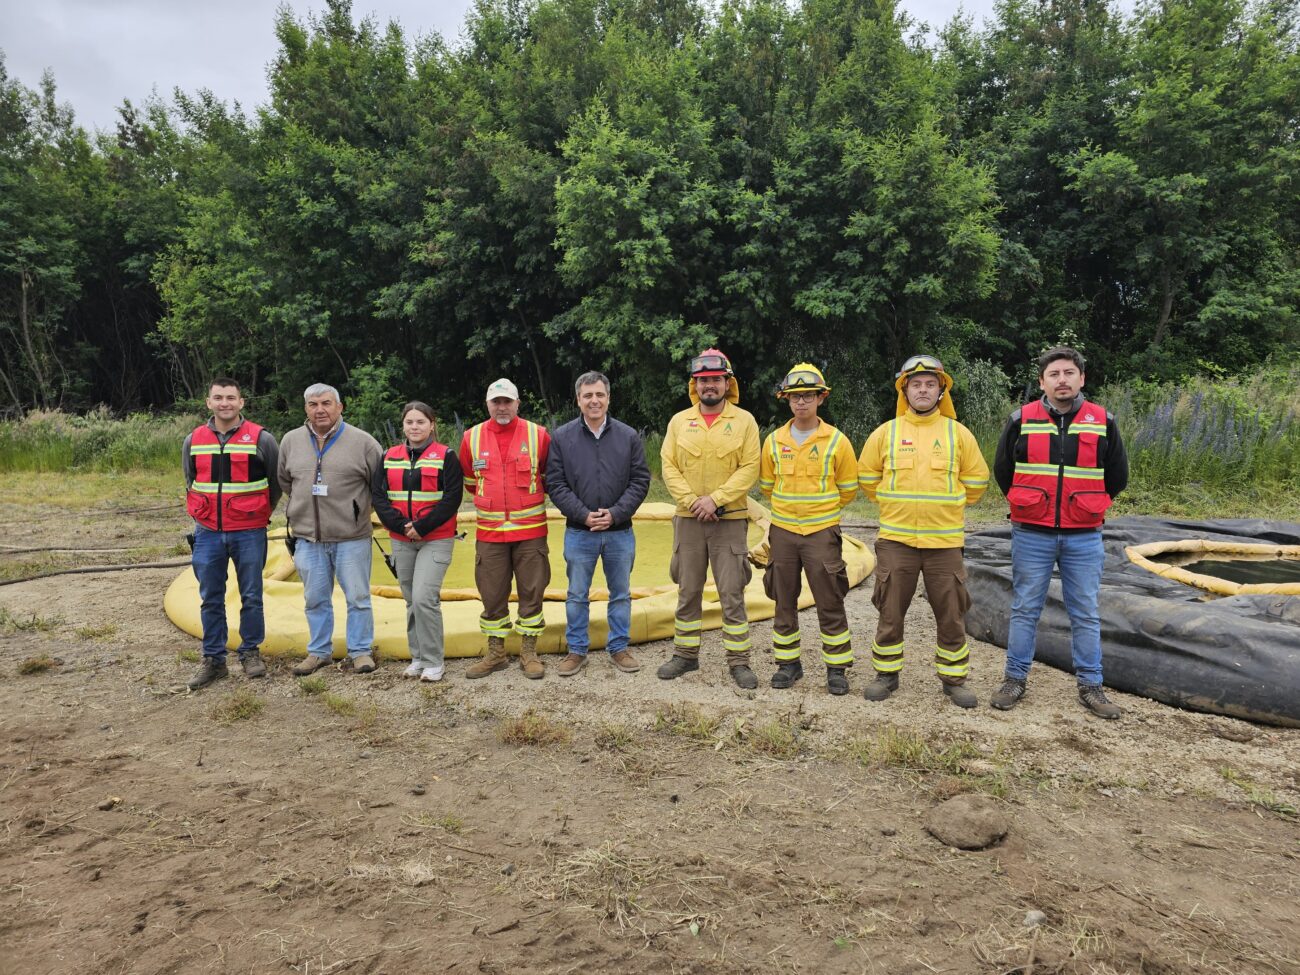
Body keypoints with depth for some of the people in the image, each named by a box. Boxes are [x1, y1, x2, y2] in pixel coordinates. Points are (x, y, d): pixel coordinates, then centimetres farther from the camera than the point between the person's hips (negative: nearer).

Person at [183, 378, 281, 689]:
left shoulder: (261, 439, -4)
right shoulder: (193, 441, 6)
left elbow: (277, 482, 6)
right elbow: (190, 482, 20)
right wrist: (203, 515, 16)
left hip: (249, 533, -3)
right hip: (207, 533, 3)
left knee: (251, 597, 6)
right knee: (210, 600, 8)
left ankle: (251, 653, 20)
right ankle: (213, 660, 19)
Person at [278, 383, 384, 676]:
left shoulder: (362, 441, -6)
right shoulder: (291, 441, 6)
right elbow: (284, 481, 20)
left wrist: (358, 504, 4)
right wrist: (301, 507, 16)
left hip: (351, 538, -3)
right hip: (308, 537, 3)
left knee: (357, 597, 4)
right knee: (316, 599, 13)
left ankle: (360, 650, 17)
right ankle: (319, 651, 27)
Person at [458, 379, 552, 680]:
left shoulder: (538, 434, -3)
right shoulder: (472, 437, 2)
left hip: (531, 530, -1)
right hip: (489, 532, 2)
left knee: (531, 593, 5)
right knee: (492, 596, 8)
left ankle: (529, 653, 18)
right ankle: (495, 653, 22)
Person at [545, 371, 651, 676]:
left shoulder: (629, 436, 0)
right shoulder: (562, 437, -2)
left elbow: (640, 481, -2)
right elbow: (555, 483, -4)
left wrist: (615, 514, -13)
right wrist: (583, 515, -14)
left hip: (620, 532, 1)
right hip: (578, 533, -1)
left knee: (621, 594, 12)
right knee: (577, 596, 10)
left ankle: (619, 648, 27)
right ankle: (577, 650, 24)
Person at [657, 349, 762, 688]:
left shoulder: (744, 421, 0)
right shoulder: (679, 421, 6)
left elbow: (749, 468, -7)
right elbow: (668, 467, 1)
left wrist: (715, 499, -15)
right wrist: (692, 501, -12)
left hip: (729, 520, -2)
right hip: (688, 520, 2)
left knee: (732, 594, 0)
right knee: (687, 591, 10)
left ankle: (739, 661, 10)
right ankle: (685, 654, 23)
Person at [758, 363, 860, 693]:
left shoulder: (836, 441, -2)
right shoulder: (774, 441, 4)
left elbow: (848, 489, 7)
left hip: (822, 532, -2)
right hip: (783, 531, 3)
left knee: (830, 603, 0)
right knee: (784, 602, 9)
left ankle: (837, 668, 12)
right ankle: (788, 663, 22)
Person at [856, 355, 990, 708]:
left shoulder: (958, 433, 2)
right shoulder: (885, 433, 2)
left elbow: (976, 479, 11)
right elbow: (867, 476, 13)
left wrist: (949, 507, 12)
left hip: (945, 540, 0)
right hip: (895, 539, 0)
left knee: (951, 615, 7)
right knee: (890, 612, 7)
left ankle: (954, 679, 23)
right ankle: (886, 674, 22)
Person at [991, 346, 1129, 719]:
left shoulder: (1102, 422, 1)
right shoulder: (1022, 420, -2)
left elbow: (1118, 476, 11)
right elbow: (1002, 470, 9)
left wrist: (1087, 507, 11)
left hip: (1083, 538, 1)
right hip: (1031, 535, -1)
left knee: (1085, 614, 8)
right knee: (1025, 610, 7)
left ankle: (1090, 686, 20)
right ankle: (1015, 679, 18)